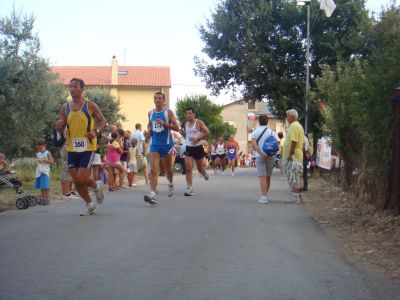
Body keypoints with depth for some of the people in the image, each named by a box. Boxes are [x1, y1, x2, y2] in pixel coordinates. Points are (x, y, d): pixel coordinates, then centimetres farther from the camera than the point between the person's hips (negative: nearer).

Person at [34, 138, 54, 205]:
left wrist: (44, 160, -19)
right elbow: (37, 163, 20)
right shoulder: (38, 154, 14)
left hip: (45, 172, -6)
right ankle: (43, 199, 18)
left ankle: (47, 199, -5)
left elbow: (52, 161, -11)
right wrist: (36, 173, 19)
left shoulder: (47, 153, -4)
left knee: (45, 186, -9)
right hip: (39, 172, 6)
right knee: (41, 187, 9)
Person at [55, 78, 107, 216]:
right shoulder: (65, 107, 6)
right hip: (72, 148, 5)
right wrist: (59, 126, -13)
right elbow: (61, 129, 11)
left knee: (81, 178, -14)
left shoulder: (90, 105, -5)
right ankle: (90, 205, 25)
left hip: (88, 148, -5)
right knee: (76, 181, 6)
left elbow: (103, 120, 2)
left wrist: (96, 131, -16)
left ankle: (97, 186, 20)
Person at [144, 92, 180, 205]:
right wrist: (149, 130, 3)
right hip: (154, 144, 2)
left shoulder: (168, 112, -6)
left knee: (168, 168, 15)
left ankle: (170, 184, 45)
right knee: (153, 169, -13)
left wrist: (164, 123, -22)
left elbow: (177, 128, -11)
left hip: (167, 143, -2)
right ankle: (152, 194, -22)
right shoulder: (150, 113, 7)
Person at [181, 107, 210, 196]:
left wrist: (198, 138, -21)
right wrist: (183, 133, 5)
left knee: (200, 168, 9)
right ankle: (189, 188, -12)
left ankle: (203, 172, 48)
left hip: (198, 147, -3)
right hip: (189, 148, 3)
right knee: (188, 168, -12)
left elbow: (207, 133, -12)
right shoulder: (186, 124, 10)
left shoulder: (199, 123, -7)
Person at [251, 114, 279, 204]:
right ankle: (266, 195, 26)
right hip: (270, 157, 2)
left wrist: (260, 153, -22)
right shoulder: (271, 132, 5)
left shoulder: (255, 132, 1)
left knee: (262, 177, -6)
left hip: (260, 157, -2)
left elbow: (254, 144, -14)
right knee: (268, 177, 14)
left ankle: (264, 197, -16)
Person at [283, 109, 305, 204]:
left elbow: (294, 141, -23)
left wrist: (290, 154, -22)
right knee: (298, 178, 13)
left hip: (293, 156, -11)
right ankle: (298, 197, 18)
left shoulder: (293, 126, -14)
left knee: (294, 178, -9)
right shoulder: (298, 125, 19)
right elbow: (302, 143, 21)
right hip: (298, 156, 11)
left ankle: (296, 198, -9)